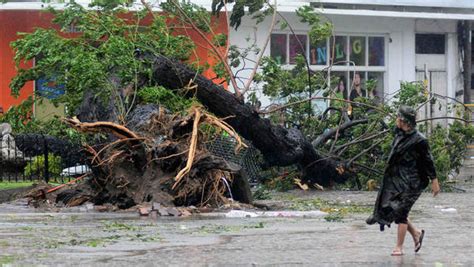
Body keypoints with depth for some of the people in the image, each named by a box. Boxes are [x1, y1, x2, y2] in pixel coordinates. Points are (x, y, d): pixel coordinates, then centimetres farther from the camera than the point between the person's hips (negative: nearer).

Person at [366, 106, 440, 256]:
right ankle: (416, 233, 23)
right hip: (396, 179, 8)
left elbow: (428, 161, -11)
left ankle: (399, 247, 2)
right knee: (388, 208, 6)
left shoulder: (418, 140, -15)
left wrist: (434, 181, -8)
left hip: (410, 182, -8)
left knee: (400, 211, -8)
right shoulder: (399, 135, 8)